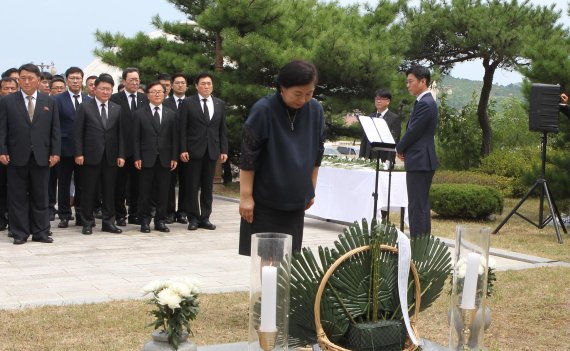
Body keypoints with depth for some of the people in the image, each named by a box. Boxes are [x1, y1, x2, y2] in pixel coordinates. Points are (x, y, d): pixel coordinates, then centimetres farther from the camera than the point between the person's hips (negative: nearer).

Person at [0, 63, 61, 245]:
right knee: (18, 197, 3)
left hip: (41, 157, 1)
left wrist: (55, 152, -1)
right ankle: (20, 233, 10)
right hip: (17, 157, -1)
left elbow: (55, 130, 7)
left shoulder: (50, 102, 9)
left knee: (40, 197, 6)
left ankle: (40, 232, 14)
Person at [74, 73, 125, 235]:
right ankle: (87, 223, 11)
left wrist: (121, 155, 0)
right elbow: (78, 132, -2)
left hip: (111, 157, 3)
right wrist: (79, 153, -9)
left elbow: (120, 133, 8)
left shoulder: (117, 109, 9)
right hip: (90, 155, -3)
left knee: (109, 191, 6)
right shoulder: (85, 107, 0)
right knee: (88, 191, 3)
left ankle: (108, 222, 14)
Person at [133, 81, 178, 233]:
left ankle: (160, 221, 12)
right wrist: (137, 158, -7)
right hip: (146, 159, -2)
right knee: (145, 192, 3)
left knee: (163, 191, 4)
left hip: (165, 159, 2)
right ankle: (144, 221, 12)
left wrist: (174, 157, 1)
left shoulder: (171, 114, 10)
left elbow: (174, 138, 8)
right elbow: (136, 138, 1)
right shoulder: (139, 114, 3)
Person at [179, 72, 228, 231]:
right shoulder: (188, 103, 0)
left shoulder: (220, 104, 11)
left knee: (208, 187, 7)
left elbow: (222, 130, 10)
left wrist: (224, 150, 4)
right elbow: (182, 129, -2)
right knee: (192, 187, 1)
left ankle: (205, 218, 13)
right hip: (194, 151, -3)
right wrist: (183, 150, -10)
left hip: (212, 151, 3)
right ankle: (193, 218, 8)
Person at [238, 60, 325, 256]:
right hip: (264, 199, -4)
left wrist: (311, 189, 13)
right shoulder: (263, 110, -16)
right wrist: (246, 195, -13)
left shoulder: (316, 111, -2)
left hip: (295, 199, 4)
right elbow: (248, 156, -13)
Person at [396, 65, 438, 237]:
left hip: (419, 162, -11)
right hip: (422, 161, 11)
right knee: (421, 206, 15)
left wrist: (400, 149, -1)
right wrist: (404, 149, 5)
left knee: (417, 207, -8)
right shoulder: (427, 102, 16)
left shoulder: (424, 104, -17)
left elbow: (413, 132, -17)